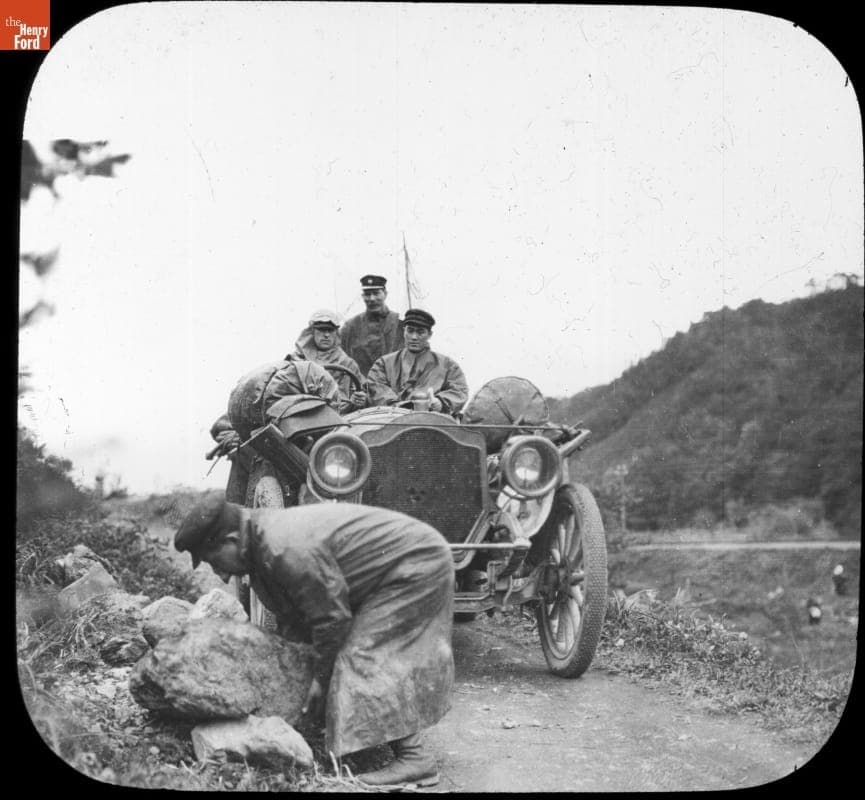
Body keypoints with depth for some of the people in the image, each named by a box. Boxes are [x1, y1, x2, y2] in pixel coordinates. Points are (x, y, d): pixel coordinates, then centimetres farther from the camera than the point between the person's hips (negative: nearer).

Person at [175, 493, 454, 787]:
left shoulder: (286, 551, -29)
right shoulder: (264, 541, 4)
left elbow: (332, 617, -21)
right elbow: (298, 609, 14)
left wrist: (321, 677, -7)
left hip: (416, 565, -10)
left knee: (365, 657, -13)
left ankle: (413, 758, -13)